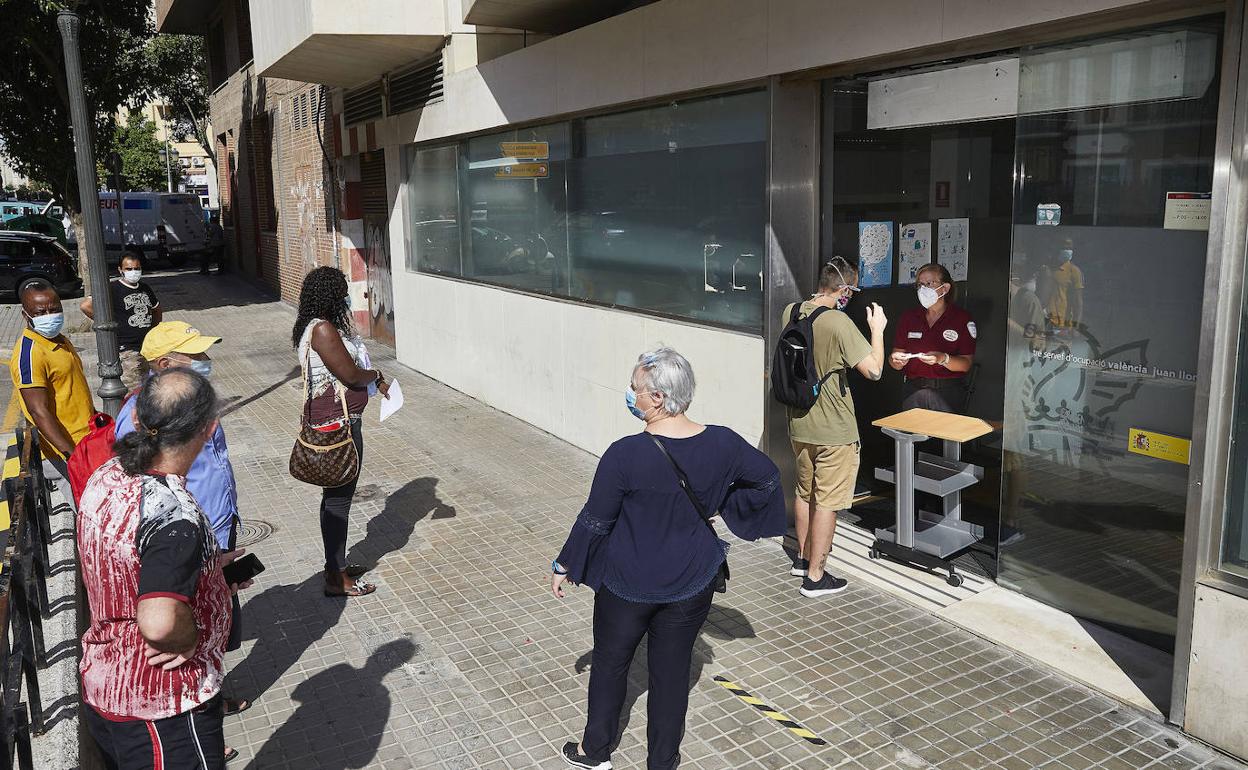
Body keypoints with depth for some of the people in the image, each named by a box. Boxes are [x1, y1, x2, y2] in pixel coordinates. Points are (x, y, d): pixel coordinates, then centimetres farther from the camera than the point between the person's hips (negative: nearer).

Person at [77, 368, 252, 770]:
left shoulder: (106, 476, -2)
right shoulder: (174, 514, -31)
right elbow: (159, 622, -41)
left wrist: (201, 573, 8)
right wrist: (191, 638, -20)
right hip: (163, 710, -9)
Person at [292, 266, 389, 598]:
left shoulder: (321, 326, 11)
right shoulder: (323, 329, -21)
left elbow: (346, 371, 17)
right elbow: (351, 375, -21)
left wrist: (376, 382, 6)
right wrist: (376, 375, -1)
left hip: (338, 422, 11)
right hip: (338, 425, -11)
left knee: (338, 495, 20)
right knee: (338, 498, -1)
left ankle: (337, 564, 33)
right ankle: (337, 579, 9)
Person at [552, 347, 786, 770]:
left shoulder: (625, 454, -23)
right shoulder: (721, 443, -12)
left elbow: (595, 520, -14)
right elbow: (768, 477, 4)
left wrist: (564, 566, 0)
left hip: (628, 584, -3)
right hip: (692, 583, 3)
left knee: (610, 662, 19)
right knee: (672, 669, 17)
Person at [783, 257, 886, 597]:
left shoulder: (791, 312, 0)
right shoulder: (839, 323, -23)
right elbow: (874, 370, -23)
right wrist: (877, 329, -9)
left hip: (799, 424, 8)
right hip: (833, 431, -7)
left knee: (804, 492, 23)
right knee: (826, 502, 3)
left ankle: (803, 558, 38)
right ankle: (815, 576, 11)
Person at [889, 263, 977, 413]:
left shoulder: (962, 319, 5)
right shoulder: (909, 317, 13)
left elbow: (966, 364, 0)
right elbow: (895, 357, 12)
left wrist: (942, 359, -18)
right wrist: (896, 360, -11)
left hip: (949, 389, -2)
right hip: (914, 387, 2)